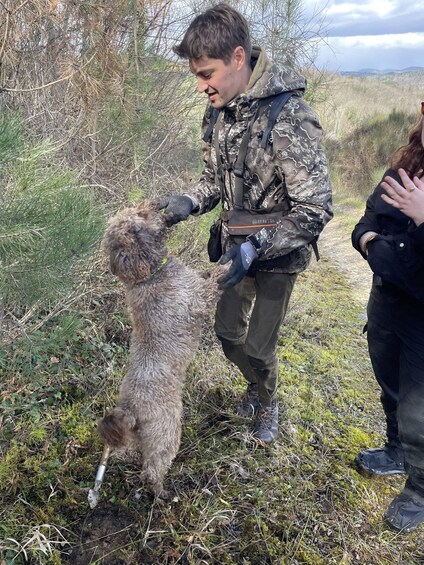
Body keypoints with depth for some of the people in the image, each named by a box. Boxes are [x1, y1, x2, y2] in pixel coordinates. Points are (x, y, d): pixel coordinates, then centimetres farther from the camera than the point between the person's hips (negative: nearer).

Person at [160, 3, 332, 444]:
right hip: (237, 247, 7)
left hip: (279, 254, -6)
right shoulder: (218, 110, -4)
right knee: (227, 330, 18)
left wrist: (257, 246, -33)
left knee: (259, 345, 4)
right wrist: (188, 203, -11)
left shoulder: (289, 118, -26)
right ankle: (256, 384, 48)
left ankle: (267, 404, 37)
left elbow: (315, 210, -25)